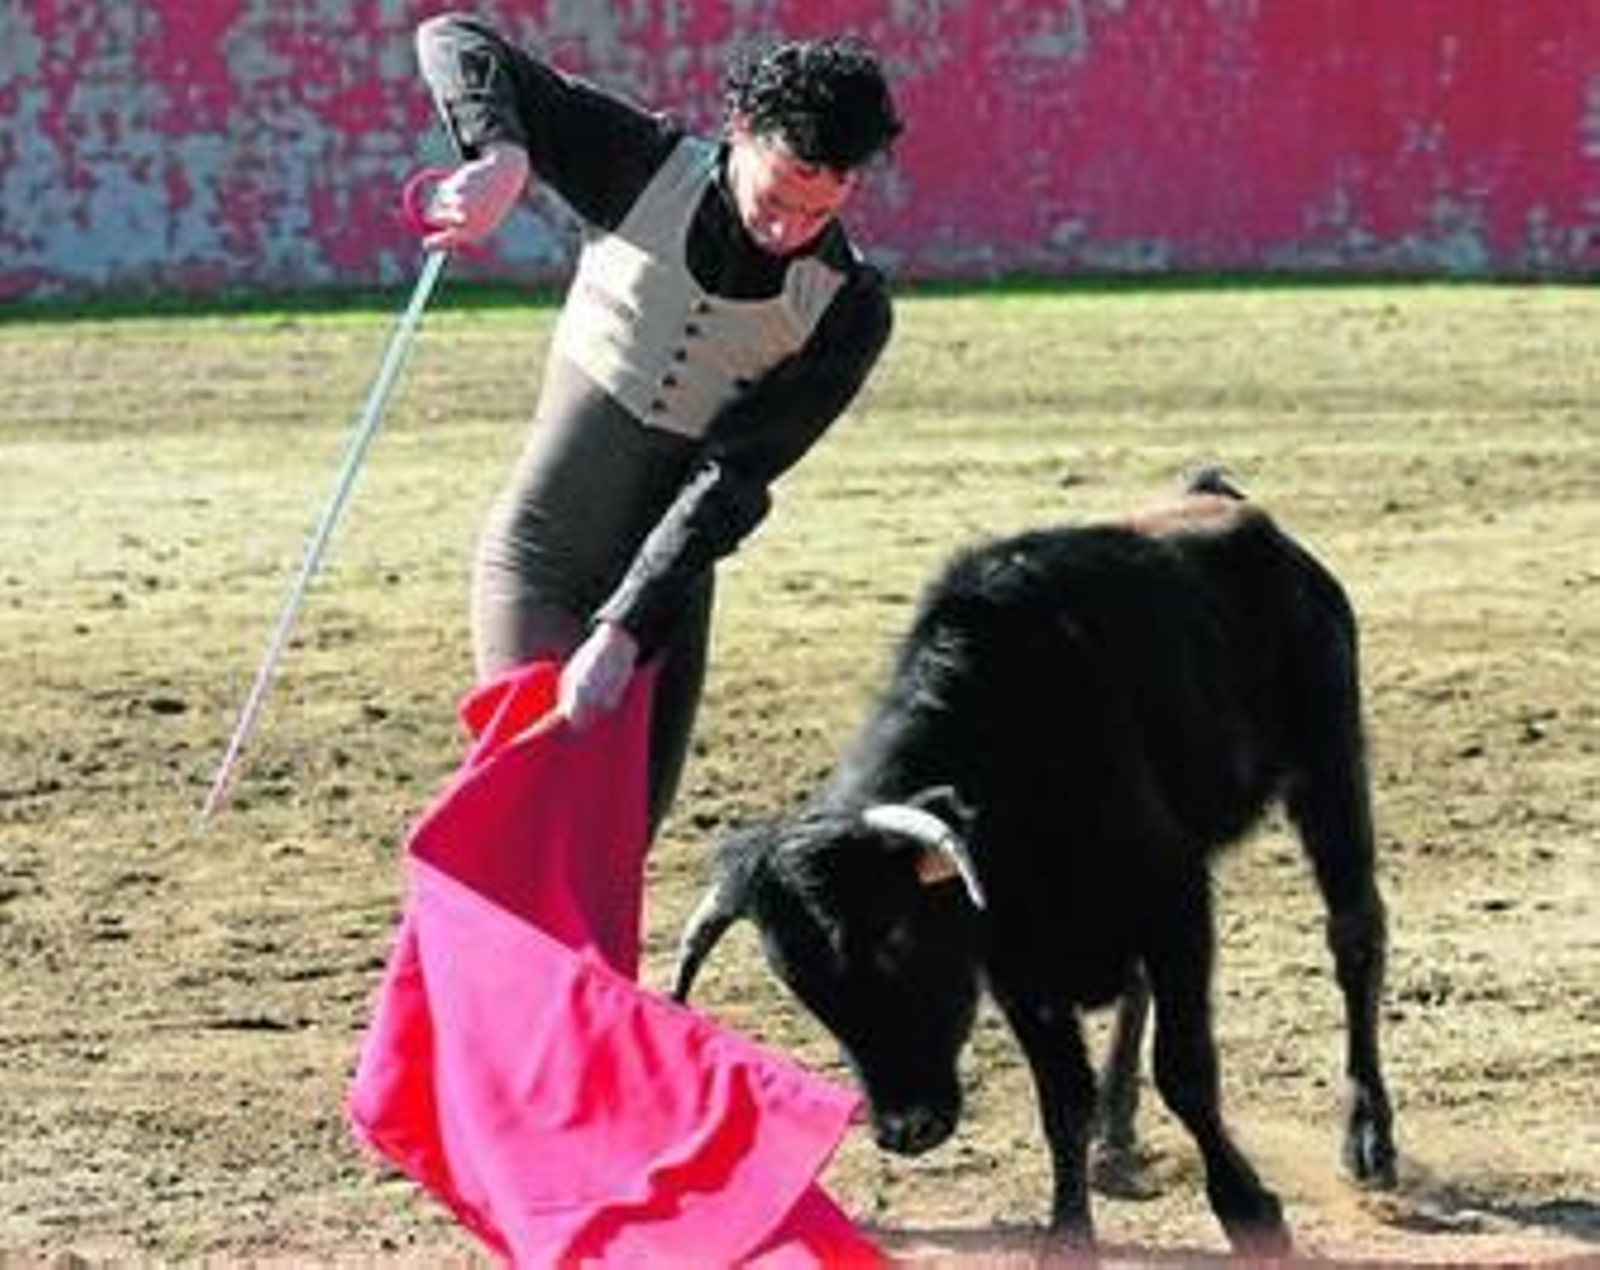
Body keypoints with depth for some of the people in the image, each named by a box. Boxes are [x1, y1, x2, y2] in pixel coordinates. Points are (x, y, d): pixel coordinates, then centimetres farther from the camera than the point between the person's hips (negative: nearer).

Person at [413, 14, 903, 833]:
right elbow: (455, 44, -13)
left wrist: (626, 632, -26)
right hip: (540, 562, -3)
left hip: (664, 585, 3)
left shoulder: (848, 310, -10)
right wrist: (503, 156, -35)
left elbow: (732, 484, -17)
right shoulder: (650, 172, -12)